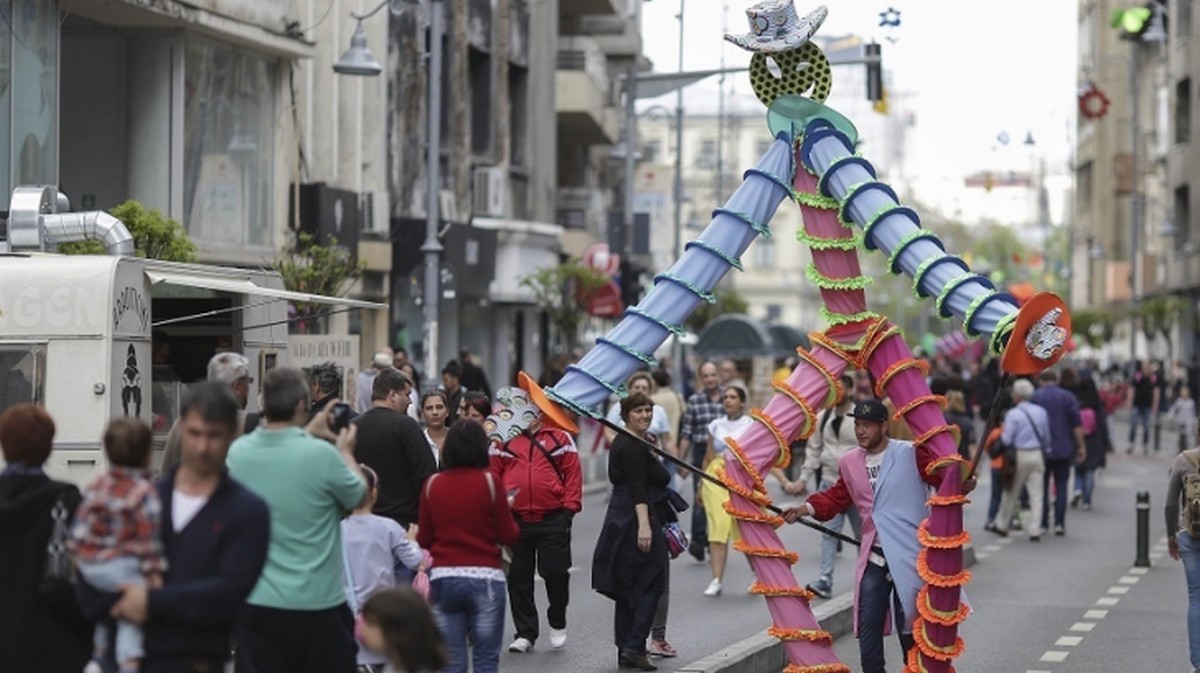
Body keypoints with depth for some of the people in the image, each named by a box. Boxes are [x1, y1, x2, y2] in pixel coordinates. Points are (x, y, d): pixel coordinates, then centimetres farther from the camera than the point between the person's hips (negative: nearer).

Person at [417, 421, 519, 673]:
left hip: (442, 579, 2)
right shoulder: (490, 482, -6)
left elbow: (424, 539, 6)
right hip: (484, 578, -2)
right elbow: (508, 536, -3)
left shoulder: (432, 484, 1)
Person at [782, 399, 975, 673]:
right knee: (868, 622, 5)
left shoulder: (911, 454, -8)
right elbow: (837, 498, 18)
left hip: (909, 555, -5)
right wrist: (807, 508, 4)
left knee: (909, 623, 2)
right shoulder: (850, 463, 8)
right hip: (873, 557, 5)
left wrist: (962, 485, -33)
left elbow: (944, 477, -12)